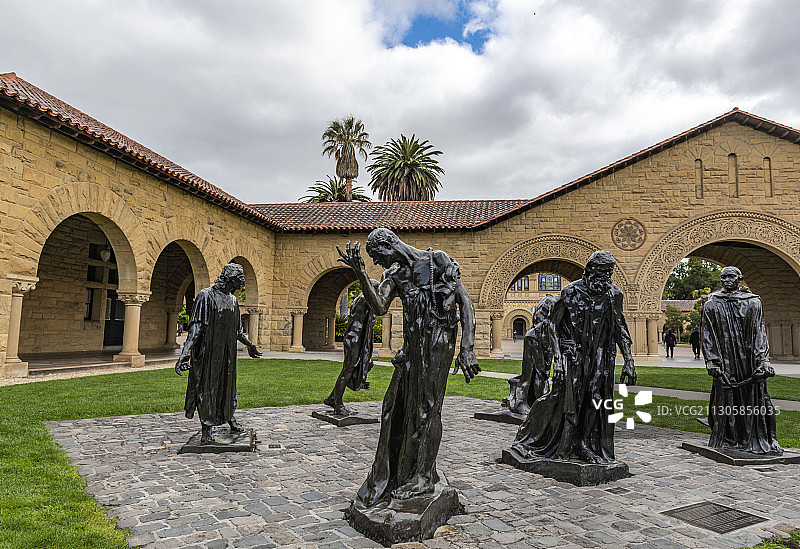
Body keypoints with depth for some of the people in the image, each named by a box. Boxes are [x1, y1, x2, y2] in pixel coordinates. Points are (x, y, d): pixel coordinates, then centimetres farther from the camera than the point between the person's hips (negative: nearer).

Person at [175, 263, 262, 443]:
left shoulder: (233, 300, 11)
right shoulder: (206, 296, -9)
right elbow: (195, 327, -14)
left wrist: (249, 345, 31)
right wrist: (185, 353, -22)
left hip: (227, 353, 6)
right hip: (207, 352, -6)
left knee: (227, 385, 12)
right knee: (206, 388, 0)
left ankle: (229, 417, 31)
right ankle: (206, 428, 11)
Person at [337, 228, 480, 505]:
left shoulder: (437, 263, -6)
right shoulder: (395, 275, 12)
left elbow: (466, 304, -8)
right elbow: (380, 308, -4)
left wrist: (466, 349, -16)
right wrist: (361, 273, -14)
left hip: (437, 347, -7)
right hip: (411, 349, 7)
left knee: (425, 408, -1)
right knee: (396, 406, 9)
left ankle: (422, 477, 14)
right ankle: (391, 475, 24)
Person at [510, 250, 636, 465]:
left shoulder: (614, 294, 4)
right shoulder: (572, 292, -8)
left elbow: (621, 330, 12)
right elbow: (555, 326, -6)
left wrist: (628, 361, 6)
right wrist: (557, 358, -14)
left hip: (601, 360, 4)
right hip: (573, 356, -4)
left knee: (597, 402, 4)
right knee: (563, 397, -5)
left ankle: (589, 449, 20)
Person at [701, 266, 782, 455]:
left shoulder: (753, 302, 7)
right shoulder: (712, 305, 4)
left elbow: (760, 334, 4)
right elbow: (707, 337, 3)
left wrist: (762, 362, -6)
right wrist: (714, 364, -5)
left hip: (749, 361, 1)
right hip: (725, 362, -1)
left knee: (753, 401, 2)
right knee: (726, 400, 2)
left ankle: (755, 440, 14)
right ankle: (728, 441, 13)